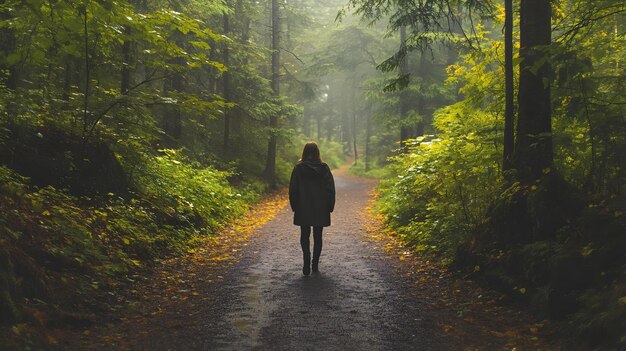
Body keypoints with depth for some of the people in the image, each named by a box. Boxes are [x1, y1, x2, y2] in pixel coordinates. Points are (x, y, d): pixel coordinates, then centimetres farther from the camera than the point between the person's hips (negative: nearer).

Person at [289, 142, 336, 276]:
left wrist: (294, 206, 7)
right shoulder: (324, 168, -3)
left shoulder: (298, 168, -5)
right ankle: (315, 264, 15)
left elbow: (293, 189, -3)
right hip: (320, 209, 1)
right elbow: (330, 188, -2)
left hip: (303, 209, -1)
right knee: (318, 236, 11)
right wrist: (330, 207, 5)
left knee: (304, 235, 6)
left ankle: (307, 259, -17)